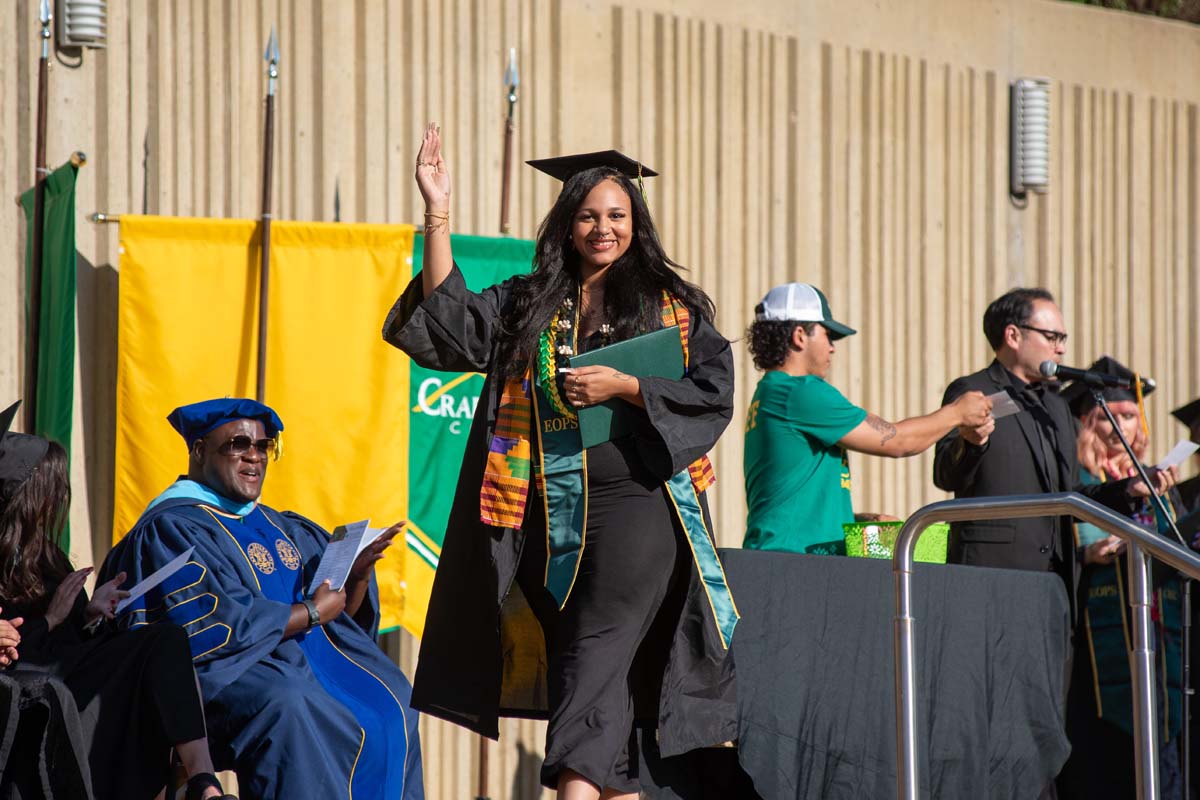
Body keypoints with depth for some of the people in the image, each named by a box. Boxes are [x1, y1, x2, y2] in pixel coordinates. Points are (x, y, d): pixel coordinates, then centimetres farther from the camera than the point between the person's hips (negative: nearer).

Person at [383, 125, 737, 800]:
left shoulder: (674, 306, 7)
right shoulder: (528, 304, 13)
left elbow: (715, 391, -1)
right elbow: (450, 324, 0)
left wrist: (622, 387, -11)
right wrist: (438, 215, -7)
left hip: (633, 499, -4)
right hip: (549, 512, 4)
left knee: (600, 650, -18)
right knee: (600, 684, 7)